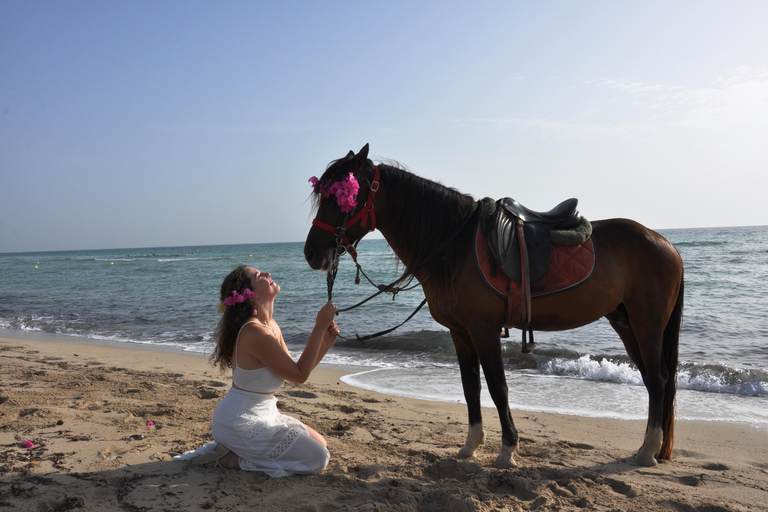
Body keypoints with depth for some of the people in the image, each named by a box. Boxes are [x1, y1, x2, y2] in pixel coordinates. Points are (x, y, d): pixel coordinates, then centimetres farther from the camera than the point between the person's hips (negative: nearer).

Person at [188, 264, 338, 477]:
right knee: (317, 458, -7)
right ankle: (233, 459, -2)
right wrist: (319, 327, -20)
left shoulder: (270, 326, 4)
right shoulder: (255, 333, -26)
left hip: (262, 415, 10)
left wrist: (325, 342, -4)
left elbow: (295, 371, 6)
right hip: (241, 424, -10)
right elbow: (299, 375, -20)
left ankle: (236, 448, 15)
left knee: (320, 443, 18)